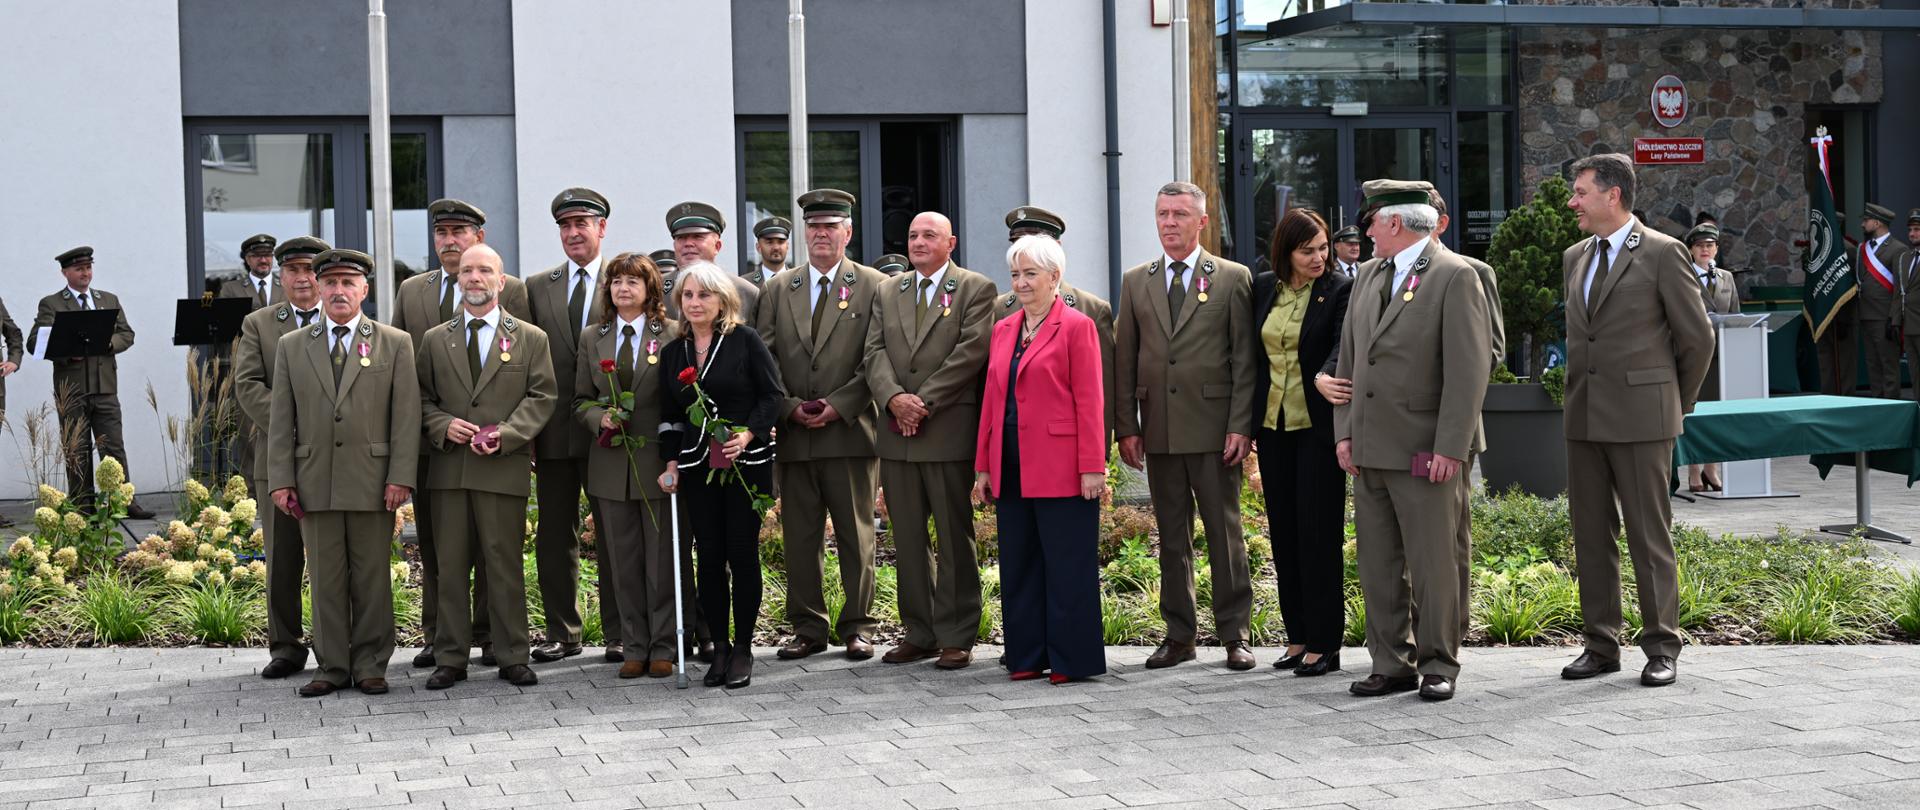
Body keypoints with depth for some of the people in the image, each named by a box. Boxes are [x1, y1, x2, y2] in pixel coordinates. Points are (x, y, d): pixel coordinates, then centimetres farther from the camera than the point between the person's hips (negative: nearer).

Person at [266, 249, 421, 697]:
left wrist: (401, 476, -8)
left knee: (372, 577, 3)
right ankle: (332, 666, 11)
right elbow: (281, 420, 8)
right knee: (325, 579, 4)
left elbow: (406, 416, 0)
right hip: (315, 483, 2)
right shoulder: (292, 347, 11)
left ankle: (370, 666, 10)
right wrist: (281, 480, 1)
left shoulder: (395, 344, 5)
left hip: (372, 482, -2)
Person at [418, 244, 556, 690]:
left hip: (504, 467, -2)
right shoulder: (435, 340, 14)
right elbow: (421, 398, 13)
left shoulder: (530, 339, 8)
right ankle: (450, 658, 10)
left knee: (505, 565, 0)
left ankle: (513, 657, 8)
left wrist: (506, 433, -12)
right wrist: (443, 425, -7)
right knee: (450, 566, 4)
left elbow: (541, 397, 2)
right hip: (448, 469, 2)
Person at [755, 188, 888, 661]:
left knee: (856, 534, 3)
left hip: (850, 430, -3)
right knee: (799, 537, 5)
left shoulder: (873, 286, 3)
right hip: (793, 434, 3)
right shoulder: (778, 290, 12)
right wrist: (788, 406, -6)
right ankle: (808, 629, 12)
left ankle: (857, 627, 10)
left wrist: (838, 404, -12)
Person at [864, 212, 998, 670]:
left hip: (949, 432, -5)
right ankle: (919, 633, 15)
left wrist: (925, 402, -15)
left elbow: (971, 351, -9)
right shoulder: (887, 294, 17)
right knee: (907, 538, 8)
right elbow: (875, 352, 7)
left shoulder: (976, 290, 2)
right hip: (898, 435, 5)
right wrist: (894, 398, -12)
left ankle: (956, 637, 4)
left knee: (954, 538, -1)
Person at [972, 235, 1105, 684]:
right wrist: (983, 466, 13)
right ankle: (1028, 657, 16)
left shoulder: (1076, 327, -4)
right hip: (1012, 471, 7)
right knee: (1019, 566, 10)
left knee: (1066, 566, -1)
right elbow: (991, 400, 17)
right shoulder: (1003, 330, 15)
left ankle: (1071, 659, 5)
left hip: (1059, 471, -7)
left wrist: (1092, 467, -14)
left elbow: (1089, 402, -9)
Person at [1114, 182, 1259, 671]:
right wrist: (1127, 427, 3)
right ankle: (1179, 635, 15)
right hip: (1159, 429, 3)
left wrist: (1241, 426, -9)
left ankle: (1235, 634, 8)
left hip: (1213, 427, -3)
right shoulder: (1135, 283, 11)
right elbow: (1124, 360, 11)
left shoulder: (1233, 279, 2)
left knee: (1225, 532, 1)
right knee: (1171, 535, 8)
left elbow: (1245, 359, -2)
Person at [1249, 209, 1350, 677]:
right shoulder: (1263, 288, 8)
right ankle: (1298, 637, 18)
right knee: (1284, 532, 10)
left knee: (1319, 532, -4)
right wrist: (1247, 422, 11)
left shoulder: (1339, 289, -7)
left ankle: (1324, 643, 2)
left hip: (1317, 424, -5)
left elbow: (1343, 347, -18)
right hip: (1273, 426, 6)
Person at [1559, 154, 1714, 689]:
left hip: (1641, 418, -6)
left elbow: (1697, 337, -1)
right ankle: (1601, 645, 15)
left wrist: (1678, 403, 6)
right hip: (1584, 418, 6)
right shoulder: (1574, 258, 14)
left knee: (1650, 534, -2)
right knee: (1591, 535, 8)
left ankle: (1662, 648, 5)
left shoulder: (1663, 254, -6)